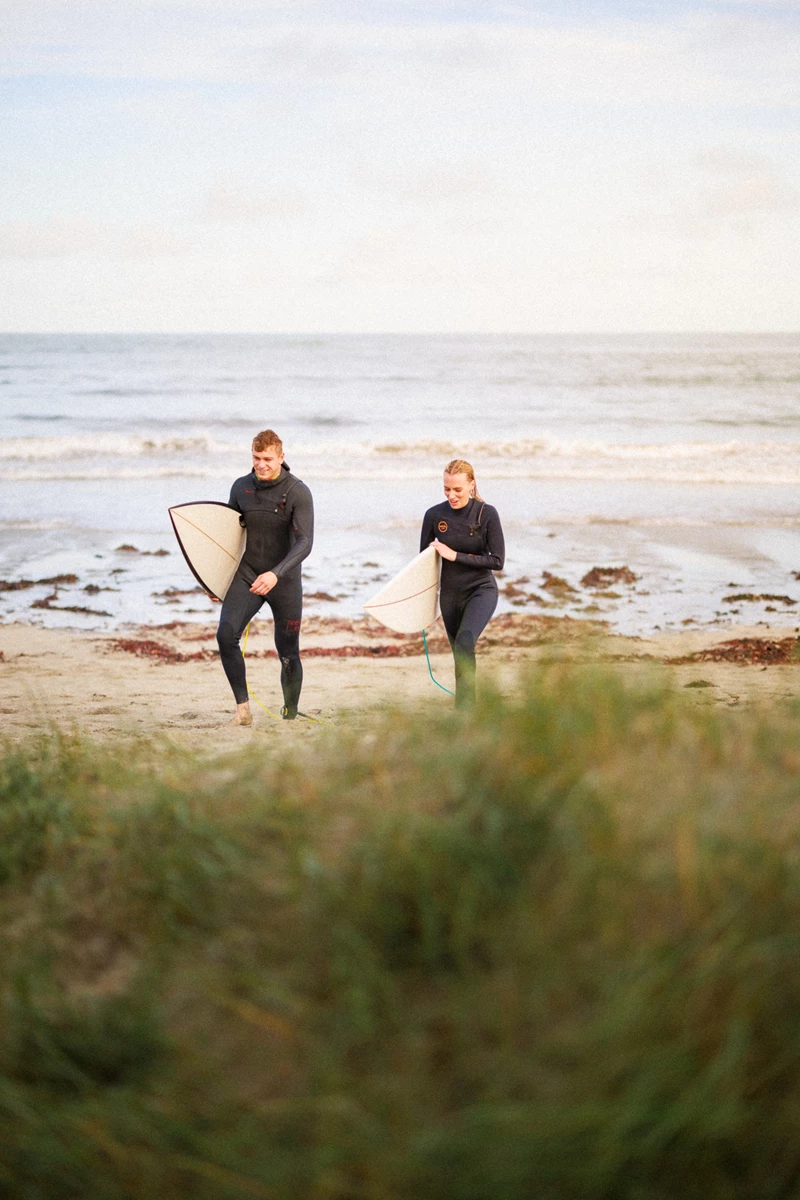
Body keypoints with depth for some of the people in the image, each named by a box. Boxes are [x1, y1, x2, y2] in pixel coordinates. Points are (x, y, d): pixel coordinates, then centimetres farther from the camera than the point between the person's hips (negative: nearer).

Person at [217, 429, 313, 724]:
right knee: (226, 635, -21)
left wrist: (276, 573, -36)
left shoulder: (298, 492, -12)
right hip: (246, 576, 3)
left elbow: (304, 542, -21)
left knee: (288, 655, 4)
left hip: (284, 581, -3)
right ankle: (243, 709, -14)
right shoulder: (241, 487, 1)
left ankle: (290, 716, 23)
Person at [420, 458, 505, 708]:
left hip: (481, 590, -4)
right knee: (460, 653, 10)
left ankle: (463, 710, -29)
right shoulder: (434, 515, -6)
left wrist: (455, 556, -18)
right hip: (450, 594, 4)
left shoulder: (487, 514, -13)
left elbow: (497, 561, -13)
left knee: (464, 641, -27)